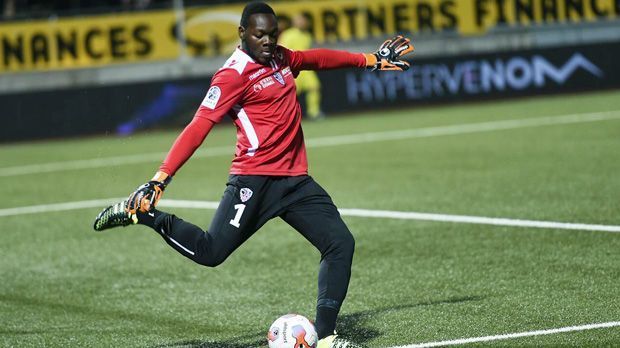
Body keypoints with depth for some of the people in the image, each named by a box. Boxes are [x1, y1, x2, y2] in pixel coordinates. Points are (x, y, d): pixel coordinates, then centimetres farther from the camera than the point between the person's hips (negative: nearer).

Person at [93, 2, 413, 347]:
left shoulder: (280, 58, 12)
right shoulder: (234, 74, -12)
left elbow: (317, 58, 33)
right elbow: (198, 128, -20)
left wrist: (371, 60, 39)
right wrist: (160, 179, -27)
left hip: (296, 181, 7)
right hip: (254, 181, -7)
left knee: (341, 243, -3)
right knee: (210, 252, -13)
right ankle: (141, 212, 8)